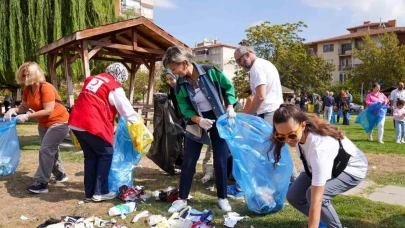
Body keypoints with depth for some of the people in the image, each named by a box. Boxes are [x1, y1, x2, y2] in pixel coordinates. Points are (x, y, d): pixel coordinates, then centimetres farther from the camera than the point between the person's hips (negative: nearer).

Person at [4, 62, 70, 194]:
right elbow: (24, 106, 1)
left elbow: (48, 110, -29)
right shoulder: (27, 89, 0)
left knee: (45, 150, -14)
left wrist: (27, 116, -29)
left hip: (58, 122, -9)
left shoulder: (46, 88, -25)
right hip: (43, 124, 9)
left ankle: (42, 183, -7)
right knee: (51, 150, 18)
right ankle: (60, 175, 36)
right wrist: (13, 110, -20)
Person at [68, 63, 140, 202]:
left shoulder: (91, 79, 21)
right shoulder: (115, 88, -2)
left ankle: (89, 193, 21)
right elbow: (127, 110, -2)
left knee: (90, 156, 17)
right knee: (106, 153, 8)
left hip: (75, 123, 8)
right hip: (92, 126, -8)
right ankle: (100, 192, 8)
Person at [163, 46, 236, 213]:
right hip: (196, 123, 2)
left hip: (219, 120, -2)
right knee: (188, 162, 3)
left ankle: (222, 198, 20)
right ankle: (182, 199, 18)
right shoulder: (180, 85, -8)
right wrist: (199, 120, -24)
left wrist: (230, 107, -15)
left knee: (220, 161, 2)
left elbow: (229, 87, -4)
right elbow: (185, 110, -7)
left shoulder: (210, 72, -16)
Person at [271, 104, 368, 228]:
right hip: (324, 165, 7)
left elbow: (316, 200, -44)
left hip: (351, 169, -6)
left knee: (312, 194, -31)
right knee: (293, 195, -9)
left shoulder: (319, 147, -44)